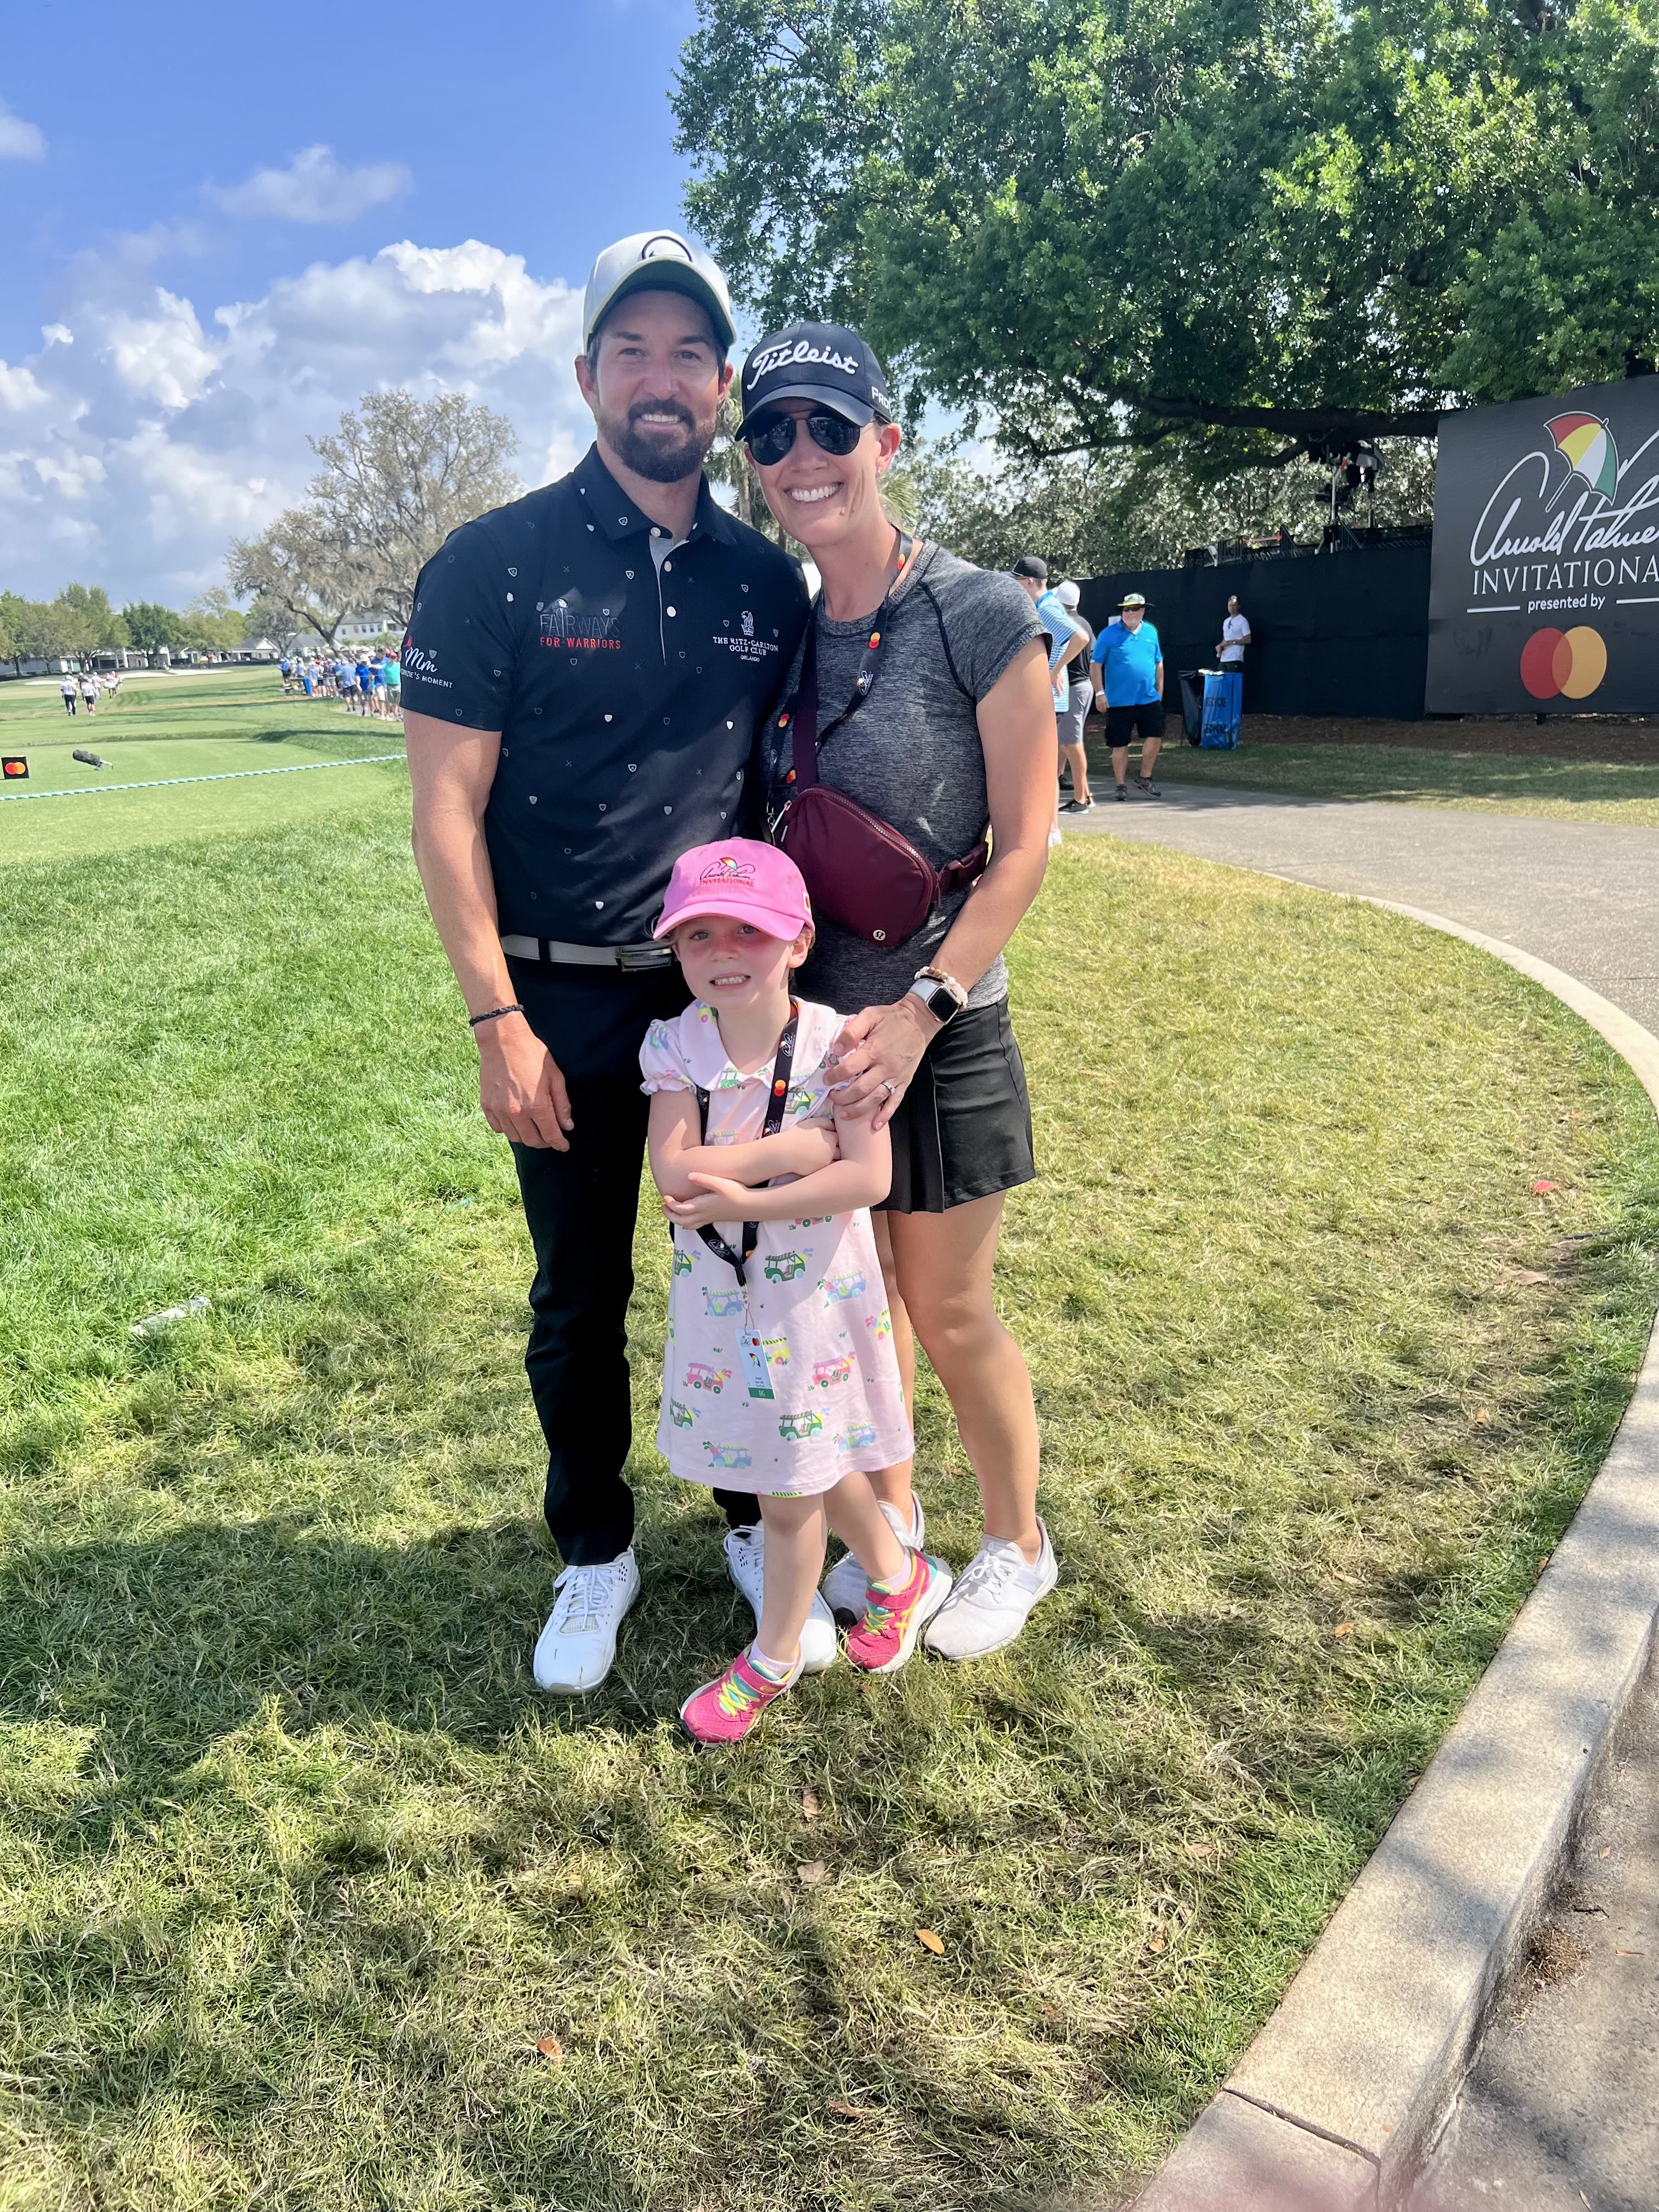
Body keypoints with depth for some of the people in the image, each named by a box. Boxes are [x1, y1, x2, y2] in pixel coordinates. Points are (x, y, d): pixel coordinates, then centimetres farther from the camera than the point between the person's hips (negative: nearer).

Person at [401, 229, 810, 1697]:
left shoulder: (768, 581, 5)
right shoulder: (498, 564, -6)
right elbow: (446, 809, -8)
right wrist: (498, 1022, -14)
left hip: (731, 991, 3)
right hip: (568, 1004, -2)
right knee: (581, 1300, 11)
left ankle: (764, 1526, 34)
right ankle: (596, 1550, 32)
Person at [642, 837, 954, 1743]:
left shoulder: (832, 1043, -15)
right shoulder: (674, 1045, -8)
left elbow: (869, 1177, -22)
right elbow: (676, 1174, -19)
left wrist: (743, 1200, -25)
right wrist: (804, 1143, -23)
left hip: (811, 1294, -4)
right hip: (717, 1297, 4)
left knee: (791, 1489, 10)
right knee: (817, 1463, 21)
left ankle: (772, 1657, 34)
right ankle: (900, 1577, 49)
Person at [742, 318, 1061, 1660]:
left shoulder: (983, 617, -10)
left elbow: (1024, 845, -12)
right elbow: (775, 833, 12)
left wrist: (920, 1007, -19)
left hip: (939, 1028, -5)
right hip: (813, 1023, 5)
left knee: (948, 1311, 6)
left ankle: (1019, 1545, 31)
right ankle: (890, 1517, 38)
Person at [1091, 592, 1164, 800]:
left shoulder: (1151, 632, 10)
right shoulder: (1109, 634, -2)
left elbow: (1159, 664, 17)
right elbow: (1096, 665, -3)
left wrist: (1159, 692, 14)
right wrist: (1100, 693, -10)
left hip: (1149, 698, 3)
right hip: (1119, 701, -3)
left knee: (1154, 736, -3)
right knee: (1120, 744, 3)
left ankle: (1145, 779, 14)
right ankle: (1121, 786, 14)